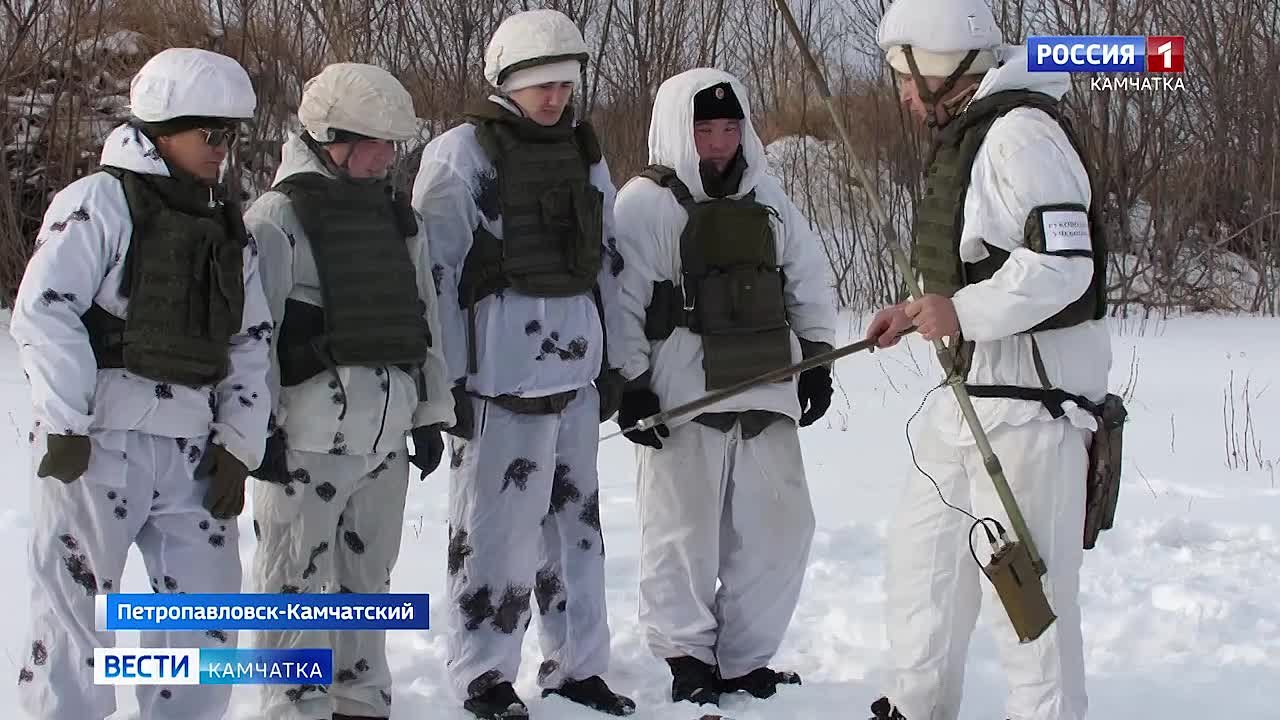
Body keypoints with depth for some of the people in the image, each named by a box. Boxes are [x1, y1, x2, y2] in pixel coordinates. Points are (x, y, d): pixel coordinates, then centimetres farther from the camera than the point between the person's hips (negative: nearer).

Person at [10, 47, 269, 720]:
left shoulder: (228, 225, 17)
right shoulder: (101, 201, -3)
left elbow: (251, 343, 16)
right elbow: (43, 313, -11)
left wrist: (238, 447, 7)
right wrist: (63, 427, -15)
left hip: (193, 449, 6)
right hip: (100, 438, -6)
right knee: (78, 610, -2)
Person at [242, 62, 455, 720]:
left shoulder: (398, 218, 13)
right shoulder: (278, 219, -8)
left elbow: (424, 318, 18)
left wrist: (430, 414, 17)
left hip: (386, 435, 7)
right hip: (306, 438, -7)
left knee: (368, 578, 16)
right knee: (297, 587, -2)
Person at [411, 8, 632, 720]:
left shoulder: (584, 152, 14)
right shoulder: (462, 153, -6)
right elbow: (434, 269, -7)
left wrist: (612, 362, 18)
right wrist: (447, 376, -9)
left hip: (576, 368, 6)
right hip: (501, 367, -6)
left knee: (576, 519, 12)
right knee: (498, 524, -3)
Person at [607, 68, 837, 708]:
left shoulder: (767, 199, 12)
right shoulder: (646, 203, -7)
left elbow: (808, 279, 18)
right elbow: (620, 300, -10)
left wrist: (816, 358, 12)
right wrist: (631, 386, -12)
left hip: (766, 393, 6)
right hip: (684, 394, -6)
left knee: (778, 525, 8)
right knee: (684, 529, -1)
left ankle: (744, 659, 18)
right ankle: (686, 656, 12)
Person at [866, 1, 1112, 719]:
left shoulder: (1020, 132, -18)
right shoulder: (970, 132, 16)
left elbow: (1063, 264, -25)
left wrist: (962, 311, -23)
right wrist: (921, 311, 16)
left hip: (1030, 387, -11)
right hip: (976, 385, 11)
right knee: (925, 549, 19)